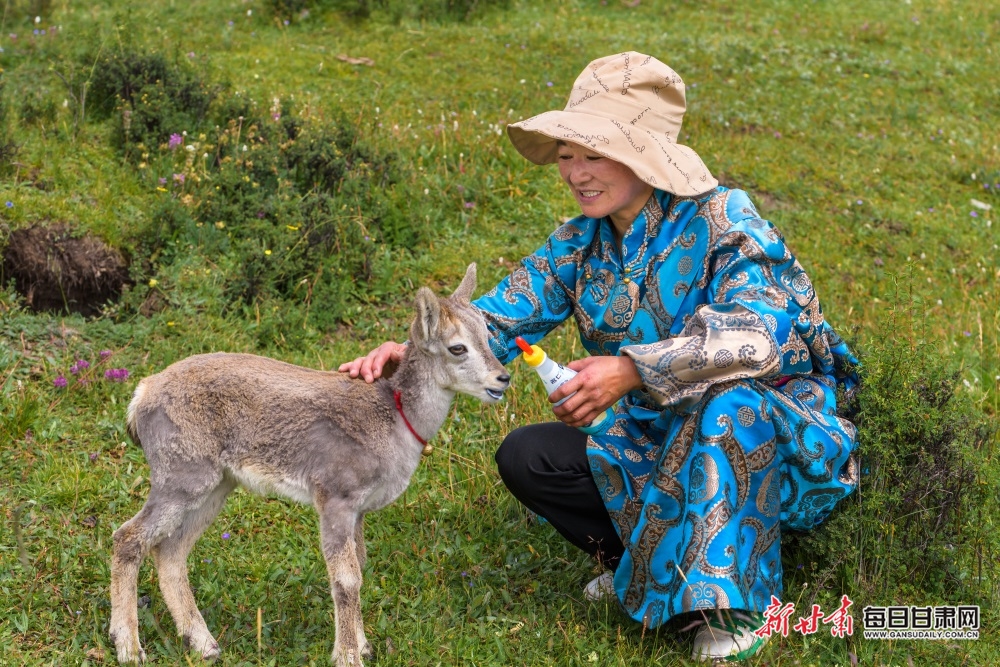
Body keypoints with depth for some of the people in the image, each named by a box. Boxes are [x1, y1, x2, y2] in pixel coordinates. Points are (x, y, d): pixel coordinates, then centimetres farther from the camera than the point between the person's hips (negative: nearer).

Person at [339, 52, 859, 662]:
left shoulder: (720, 219, -19)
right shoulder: (580, 244, -1)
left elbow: (757, 332, -35)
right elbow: (501, 317, -9)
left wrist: (632, 369, -44)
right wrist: (414, 352, -29)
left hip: (774, 435, -5)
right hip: (659, 451, 6)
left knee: (730, 404, -38)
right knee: (526, 456, -10)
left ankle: (734, 605, -24)